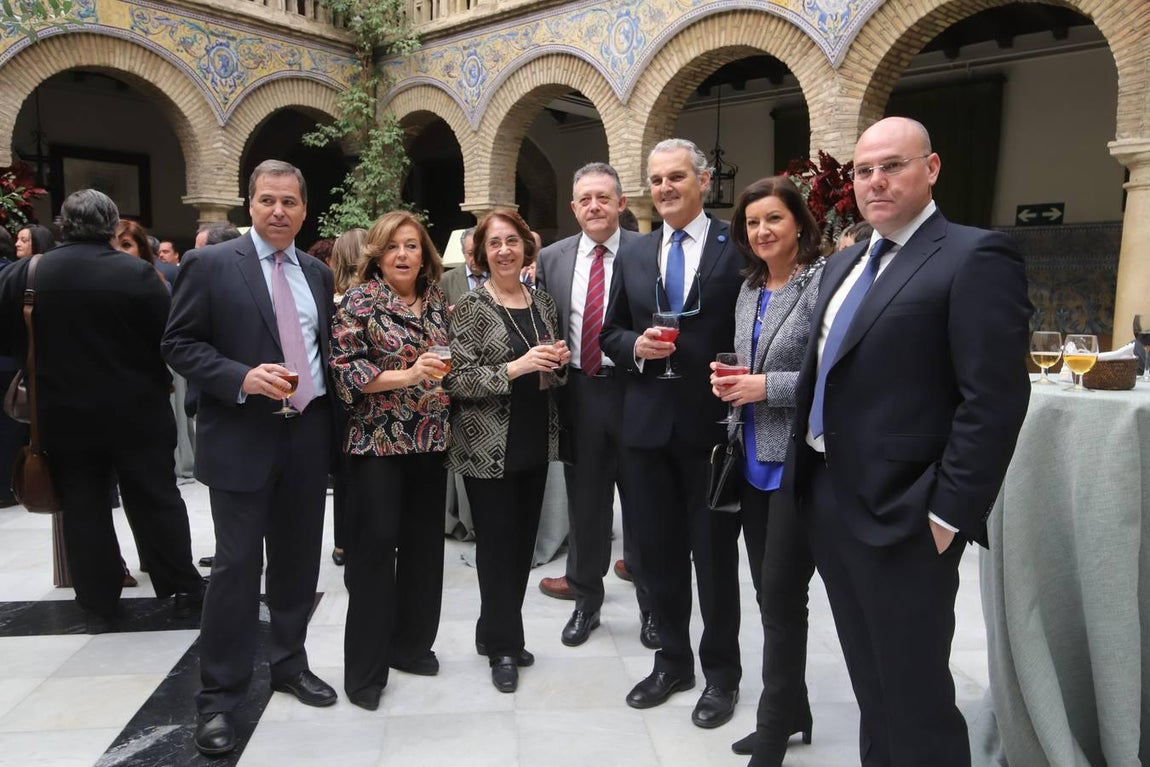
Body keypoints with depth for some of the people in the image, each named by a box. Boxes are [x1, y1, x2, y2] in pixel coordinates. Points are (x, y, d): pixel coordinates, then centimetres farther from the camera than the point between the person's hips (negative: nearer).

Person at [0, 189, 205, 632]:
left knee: (82, 509, 11)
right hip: (136, 412, -2)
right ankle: (184, 590, 17)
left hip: (63, 414, 2)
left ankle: (99, 605, 19)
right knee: (156, 501, 9)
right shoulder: (137, 273, -13)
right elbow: (169, 339, -10)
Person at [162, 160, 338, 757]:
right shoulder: (210, 264, -4)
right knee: (237, 565, -1)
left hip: (309, 434, 5)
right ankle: (219, 697, 14)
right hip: (242, 437, -5)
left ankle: (290, 664, 32)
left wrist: (333, 419, 8)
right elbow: (179, 344, -6)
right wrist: (242, 378, -21)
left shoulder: (317, 273, 11)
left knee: (298, 560, 14)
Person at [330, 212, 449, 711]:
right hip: (377, 441, -5)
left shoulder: (436, 303, 11)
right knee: (374, 545, -2)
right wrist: (406, 375, -22)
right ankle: (365, 667, 12)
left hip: (430, 441, 5)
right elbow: (345, 369, -13)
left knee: (423, 543, 11)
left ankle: (411, 643, 28)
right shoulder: (359, 301, -5)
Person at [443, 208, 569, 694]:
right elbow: (455, 379, -15)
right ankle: (503, 647, 20)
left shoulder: (542, 303, 9)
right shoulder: (470, 308, -8)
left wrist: (558, 362, -2)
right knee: (497, 544, 3)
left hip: (535, 442, 6)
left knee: (523, 542, 12)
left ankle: (496, 633, 31)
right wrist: (514, 368, -23)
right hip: (487, 447, -5)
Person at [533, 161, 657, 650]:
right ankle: (586, 600, 32)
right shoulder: (551, 259, 6)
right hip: (578, 391, 3)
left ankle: (651, 605, 29)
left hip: (633, 388, -2)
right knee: (584, 500, 14)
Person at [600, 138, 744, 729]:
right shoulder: (632, 255, 10)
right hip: (648, 425, 4)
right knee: (656, 552, 14)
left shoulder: (739, 248, -4)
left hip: (714, 423, -4)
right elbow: (610, 332, 13)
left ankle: (721, 672, 30)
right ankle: (673, 660, 35)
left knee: (715, 554, 9)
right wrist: (635, 346, -8)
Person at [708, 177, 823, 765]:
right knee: (769, 594, 15)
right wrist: (730, 383, 1)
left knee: (782, 597, -1)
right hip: (755, 461, 7)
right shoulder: (749, 288, 12)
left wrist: (768, 387, -18)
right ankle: (793, 711, 32)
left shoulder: (824, 280, -10)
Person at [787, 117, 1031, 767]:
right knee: (870, 686, 21)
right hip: (828, 503, 8)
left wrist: (949, 515, -17)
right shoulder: (845, 264, 15)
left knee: (915, 696, 7)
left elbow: (996, 397, -16)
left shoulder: (976, 256, -10)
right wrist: (810, 478, 14)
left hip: (902, 517, -7)